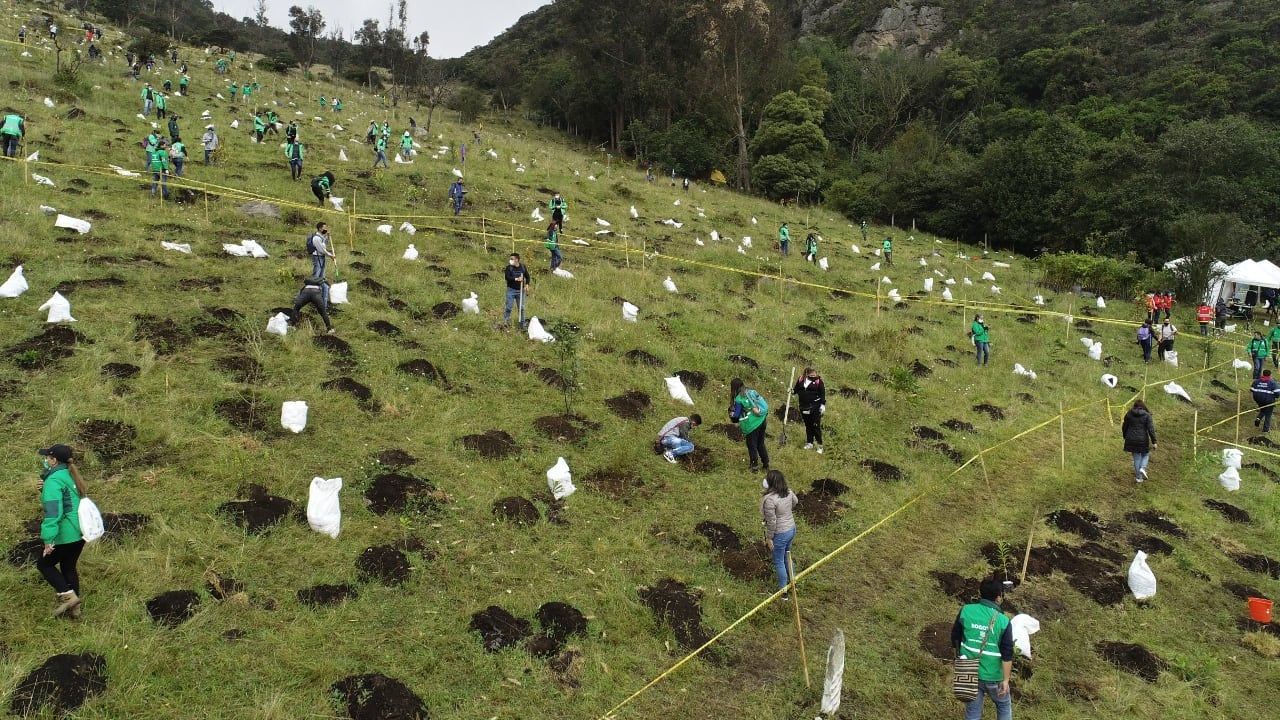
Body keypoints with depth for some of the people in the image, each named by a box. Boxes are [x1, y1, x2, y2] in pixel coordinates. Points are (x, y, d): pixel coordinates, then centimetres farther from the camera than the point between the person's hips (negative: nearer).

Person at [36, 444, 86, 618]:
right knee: (69, 567, 19)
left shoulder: (54, 480, -17)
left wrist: (48, 539, -26)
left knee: (44, 564, 12)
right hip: (80, 532, 9)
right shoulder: (71, 476, 11)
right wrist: (44, 489, 11)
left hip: (65, 535, -9)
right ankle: (74, 608, 24)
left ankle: (67, 595, 3)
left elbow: (53, 511, -25)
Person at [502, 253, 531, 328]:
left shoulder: (523, 267, 4)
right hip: (511, 290, -2)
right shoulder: (509, 267, -3)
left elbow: (527, 277, 12)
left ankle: (522, 324, 16)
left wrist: (527, 285, -5)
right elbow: (507, 277, -15)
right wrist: (516, 279, -25)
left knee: (521, 308, 7)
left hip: (520, 290, 2)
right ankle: (505, 322, 7)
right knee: (508, 307, -4)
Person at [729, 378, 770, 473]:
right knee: (761, 444, 19)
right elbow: (764, 405, 12)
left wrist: (732, 417, 15)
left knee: (752, 446, 9)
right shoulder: (752, 392, 7)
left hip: (751, 425, -6)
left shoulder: (738, 399, -12)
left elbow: (736, 415, -4)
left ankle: (755, 467, 15)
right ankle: (766, 465, 25)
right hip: (762, 421, 6)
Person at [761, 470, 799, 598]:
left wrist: (769, 538, -13)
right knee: (787, 556, 28)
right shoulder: (788, 492, -6)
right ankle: (791, 579, 47)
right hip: (791, 529, 8)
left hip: (780, 534, -7)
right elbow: (795, 502, 17)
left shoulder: (769, 499, -30)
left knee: (779, 562, 10)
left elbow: (771, 522, -25)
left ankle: (783, 592, 22)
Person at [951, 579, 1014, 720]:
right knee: (1004, 706, 25)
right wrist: (1005, 680, -5)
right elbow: (1007, 655, -13)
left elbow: (955, 639, 0)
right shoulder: (1003, 621, -16)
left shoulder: (966, 611, -9)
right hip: (993, 676, -2)